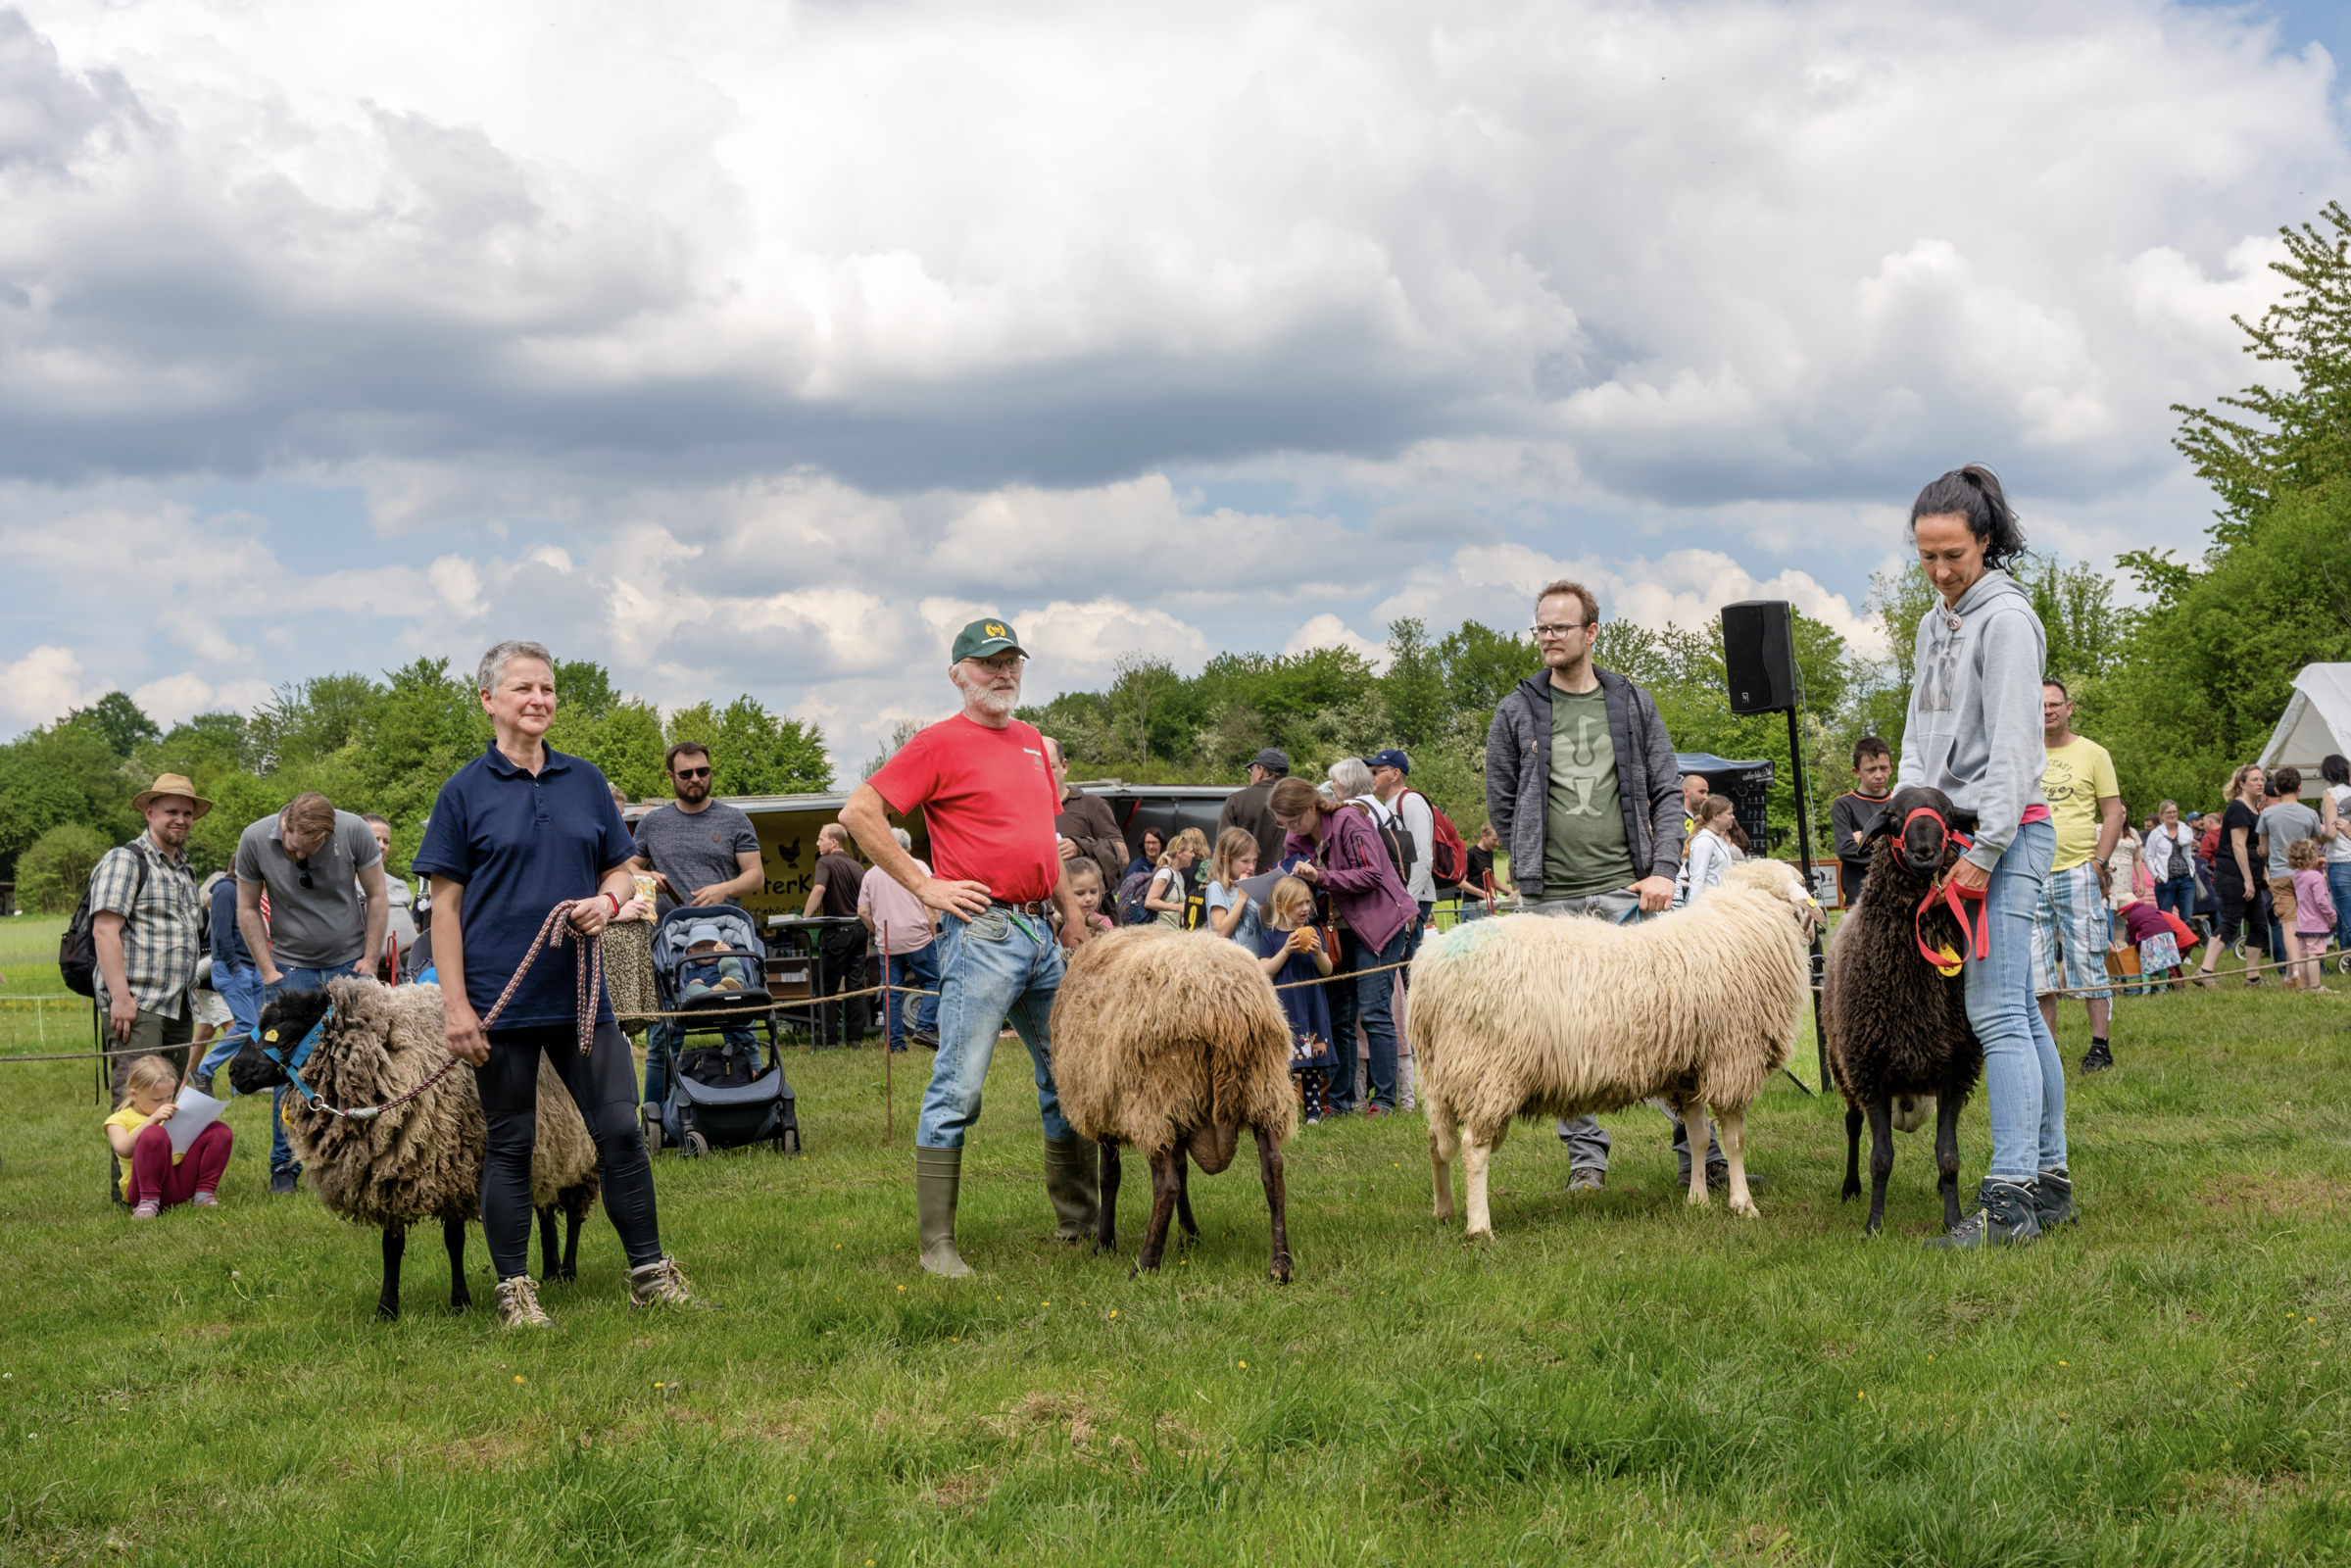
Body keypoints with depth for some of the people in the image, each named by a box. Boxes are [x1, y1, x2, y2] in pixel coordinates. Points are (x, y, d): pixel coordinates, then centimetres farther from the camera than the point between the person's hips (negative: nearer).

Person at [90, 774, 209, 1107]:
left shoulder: (185, 871, 23)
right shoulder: (125, 860, -3)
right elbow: (104, 931, -13)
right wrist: (120, 996, -20)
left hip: (179, 1009, 8)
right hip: (137, 1006, -8)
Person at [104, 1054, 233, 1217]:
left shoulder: (173, 1115, 27)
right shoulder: (119, 1120, 8)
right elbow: (123, 1150, -14)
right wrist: (152, 1119, -23)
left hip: (184, 1183, 6)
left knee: (221, 1131, -7)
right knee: (154, 1133, -34)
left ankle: (204, 1194, -10)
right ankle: (148, 1202, -28)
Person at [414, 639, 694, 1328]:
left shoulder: (585, 782, 10)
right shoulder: (465, 792, 0)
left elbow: (622, 871, 17)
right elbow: (446, 905, -2)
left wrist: (608, 900, -8)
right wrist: (455, 1005, -9)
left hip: (580, 994, 3)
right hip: (502, 1000, -3)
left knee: (621, 1129, 2)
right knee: (509, 1146, 4)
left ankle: (649, 1272, 12)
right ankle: (514, 1289, 14)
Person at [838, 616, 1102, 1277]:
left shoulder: (1031, 742, 18)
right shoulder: (940, 743, -5)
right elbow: (858, 812, -11)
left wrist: (1069, 907, 20)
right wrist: (923, 885, -12)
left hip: (1041, 934, 8)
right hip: (981, 932, -8)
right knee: (958, 1090, -7)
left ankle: (1079, 1222, 24)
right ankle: (937, 1244, -2)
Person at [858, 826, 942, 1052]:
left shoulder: (872, 874, 11)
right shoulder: (918, 867, 2)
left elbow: (863, 912, 8)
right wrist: (935, 935, -2)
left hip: (887, 944, 3)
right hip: (917, 938, -3)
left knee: (891, 992, 6)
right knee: (932, 983, 7)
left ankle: (894, 1041, 4)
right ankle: (924, 1027, -10)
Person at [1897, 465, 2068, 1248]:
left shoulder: (2006, 619, -9)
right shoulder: (1935, 623, 19)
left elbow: (2013, 748, -15)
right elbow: (1920, 729, 20)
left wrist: (1985, 849, -19)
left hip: (2008, 831, -9)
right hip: (1953, 827, 9)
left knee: (1997, 1013, -14)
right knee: (2021, 1012, 9)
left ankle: (2010, 1198, -16)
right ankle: (2050, 1181, 13)